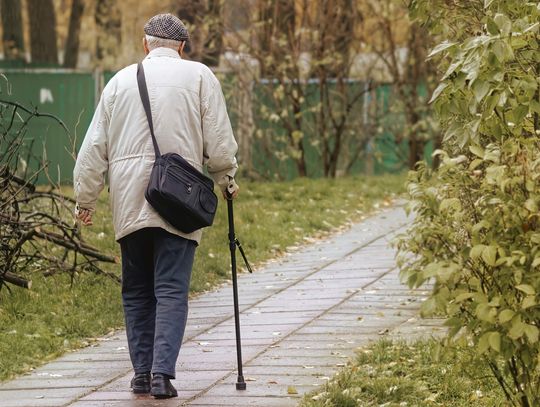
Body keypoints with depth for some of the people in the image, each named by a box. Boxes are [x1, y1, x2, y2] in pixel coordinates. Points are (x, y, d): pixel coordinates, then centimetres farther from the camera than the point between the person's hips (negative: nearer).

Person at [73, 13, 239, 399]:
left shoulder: (122, 80, 10)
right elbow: (219, 141, 0)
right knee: (172, 291, -3)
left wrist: (85, 200, 19)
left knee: (137, 292, 13)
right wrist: (227, 179, 18)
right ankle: (162, 372, -15)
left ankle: (142, 373, 11)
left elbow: (95, 147, 11)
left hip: (129, 203, 3)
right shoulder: (199, 76, 2)